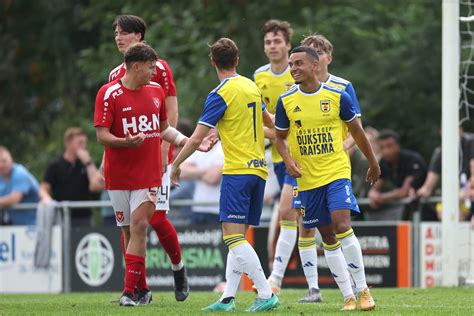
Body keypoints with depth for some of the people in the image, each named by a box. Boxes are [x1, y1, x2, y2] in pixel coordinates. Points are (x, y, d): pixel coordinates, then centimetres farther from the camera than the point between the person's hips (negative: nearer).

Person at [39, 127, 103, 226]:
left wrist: (88, 162, -6)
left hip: (84, 218, 2)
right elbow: (43, 189, 2)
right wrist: (46, 198, -22)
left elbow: (97, 186, -3)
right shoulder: (55, 166, 3)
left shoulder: (85, 165, 10)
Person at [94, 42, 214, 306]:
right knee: (130, 231, 4)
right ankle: (142, 289, 17)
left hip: (149, 174, 2)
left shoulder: (156, 91, 10)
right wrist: (126, 142, -30)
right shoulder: (109, 94, -7)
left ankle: (130, 291, -13)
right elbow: (102, 135, -12)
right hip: (119, 175, -2)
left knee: (139, 227, -11)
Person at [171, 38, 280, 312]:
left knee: (233, 236, -11)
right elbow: (269, 121, 30)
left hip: (237, 171, -8)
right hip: (259, 169, 8)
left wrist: (177, 164, 2)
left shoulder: (220, 94, -10)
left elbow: (197, 138, -10)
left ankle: (267, 295, -18)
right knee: (237, 238, 10)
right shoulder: (252, 87, 12)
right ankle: (228, 298, 6)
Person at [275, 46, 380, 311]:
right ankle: (348, 297, 13)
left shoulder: (338, 97, -4)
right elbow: (280, 137, 11)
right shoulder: (286, 102, 0)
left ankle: (363, 289, -7)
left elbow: (357, 132, 8)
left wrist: (373, 165, 15)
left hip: (337, 172, -3)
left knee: (342, 227, -20)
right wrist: (288, 160, -9)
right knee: (328, 238, 5)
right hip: (307, 179, 3)